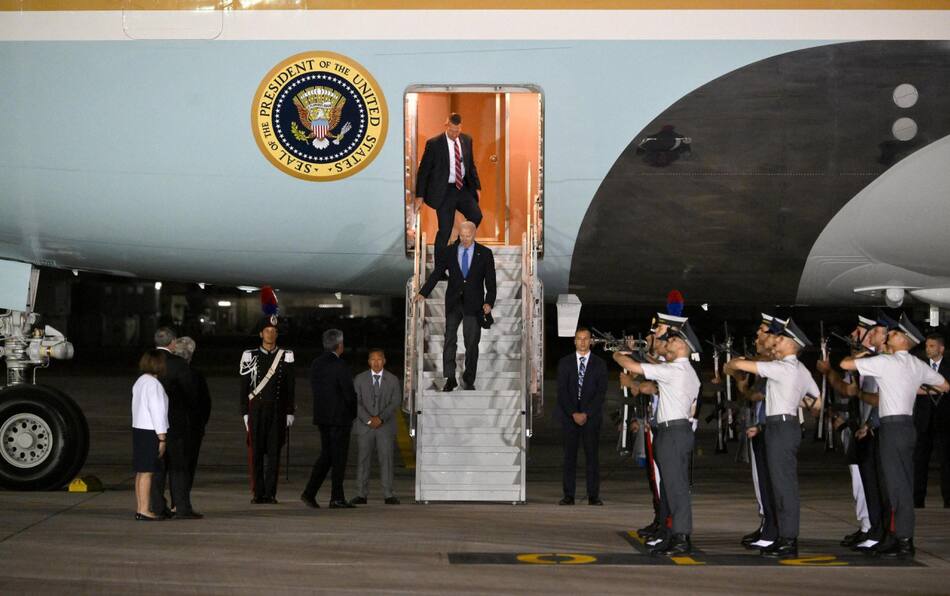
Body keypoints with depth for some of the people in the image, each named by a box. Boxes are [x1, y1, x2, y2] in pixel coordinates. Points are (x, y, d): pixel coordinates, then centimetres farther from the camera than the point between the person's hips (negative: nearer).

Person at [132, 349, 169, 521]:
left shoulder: (140, 382, 13)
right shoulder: (154, 384, -16)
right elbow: (157, 411, -18)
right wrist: (162, 438, -15)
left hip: (138, 429, 10)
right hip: (150, 432, -10)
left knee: (141, 472, 13)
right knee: (147, 472, -7)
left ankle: (140, 508, 18)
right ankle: (144, 510, -6)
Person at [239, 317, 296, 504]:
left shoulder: (286, 357, 6)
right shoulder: (250, 356, 5)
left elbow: (290, 388, 7)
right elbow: (244, 388, 5)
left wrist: (290, 413, 2)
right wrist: (245, 413, 0)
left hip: (278, 411, 0)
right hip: (256, 410, 0)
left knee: (274, 452, 0)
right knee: (256, 452, -1)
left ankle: (270, 493, 5)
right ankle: (258, 494, 4)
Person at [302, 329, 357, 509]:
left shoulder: (316, 364, 7)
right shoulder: (340, 366, -15)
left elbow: (315, 389, 10)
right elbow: (349, 393, -15)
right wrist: (354, 413, 1)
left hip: (321, 416, 7)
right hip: (339, 417, -7)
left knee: (326, 455, 15)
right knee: (339, 457, 0)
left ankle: (309, 493, 6)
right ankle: (337, 499, 4)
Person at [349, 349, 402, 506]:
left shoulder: (393, 380, 7)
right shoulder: (359, 379, 7)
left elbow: (396, 402, -2)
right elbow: (356, 402, 0)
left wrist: (381, 418, -13)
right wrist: (368, 420, -12)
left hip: (386, 426, 0)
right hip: (364, 426, 0)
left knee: (386, 459, -3)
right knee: (363, 459, -1)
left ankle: (388, 495, -2)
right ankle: (361, 494, 1)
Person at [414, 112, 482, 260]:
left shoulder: (466, 140, 5)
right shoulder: (434, 144, -10)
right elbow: (423, 171, -5)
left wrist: (477, 186, 13)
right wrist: (420, 196, -6)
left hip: (463, 188, 4)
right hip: (444, 191, -4)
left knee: (476, 216, -15)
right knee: (445, 230, -4)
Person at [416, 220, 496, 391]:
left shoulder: (485, 253, 0)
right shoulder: (449, 252, 3)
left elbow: (490, 280, -1)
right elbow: (437, 273, -2)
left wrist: (489, 302, -14)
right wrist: (423, 292, -14)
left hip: (473, 305, -1)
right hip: (453, 303, 1)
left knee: (471, 343, 3)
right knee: (449, 340, -2)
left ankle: (468, 380, 13)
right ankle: (450, 378, 3)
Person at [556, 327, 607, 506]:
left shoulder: (599, 364, 6)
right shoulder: (565, 363, 8)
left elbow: (601, 393, 0)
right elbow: (562, 391, 2)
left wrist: (586, 414, -10)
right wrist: (574, 414, -9)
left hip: (591, 416, -1)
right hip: (569, 416, 1)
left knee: (592, 455, -3)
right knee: (569, 456, -1)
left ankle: (593, 496, -1)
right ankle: (568, 495, 0)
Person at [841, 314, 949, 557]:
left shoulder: (885, 361, -12)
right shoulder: (917, 365, 10)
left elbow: (845, 364, -10)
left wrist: (861, 354, 10)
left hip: (894, 426, -8)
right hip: (907, 425, 8)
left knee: (897, 484, -6)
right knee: (902, 483, 11)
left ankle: (904, 542, -4)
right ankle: (899, 536, 17)